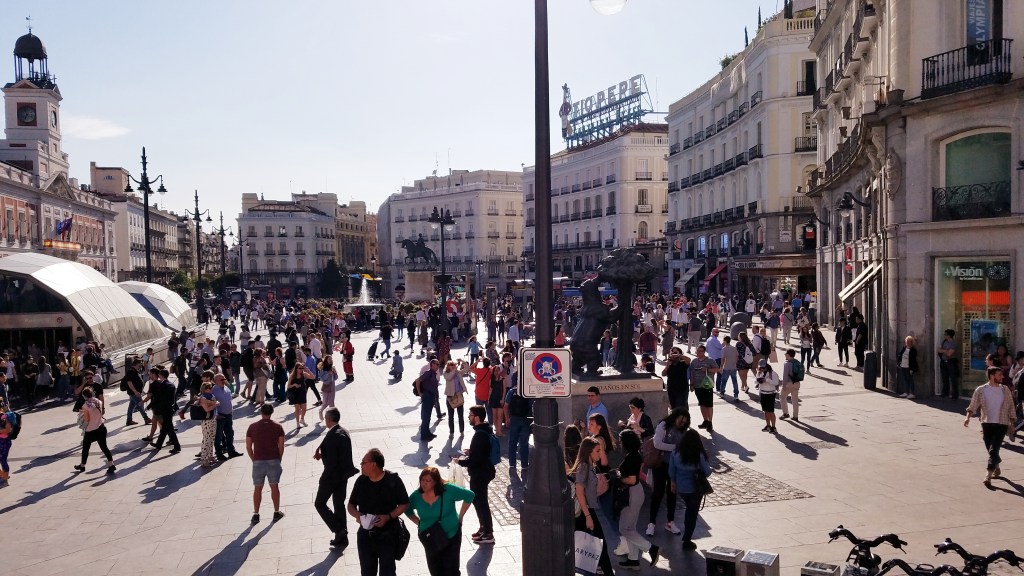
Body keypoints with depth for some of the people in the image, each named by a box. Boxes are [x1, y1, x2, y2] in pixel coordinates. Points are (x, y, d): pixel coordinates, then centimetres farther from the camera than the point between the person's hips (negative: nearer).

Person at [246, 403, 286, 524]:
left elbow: (248, 447, 0)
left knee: (257, 489, 11)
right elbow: (281, 447, -4)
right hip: (273, 461, 0)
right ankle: (277, 513, 18)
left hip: (258, 462, 1)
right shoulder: (277, 427, -4)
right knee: (274, 487, 11)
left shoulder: (252, 427, -1)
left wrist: (254, 460, 12)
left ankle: (256, 515, 16)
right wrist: (279, 459, 10)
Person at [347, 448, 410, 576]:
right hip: (365, 535, 4)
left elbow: (404, 504, -7)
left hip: (387, 536, -4)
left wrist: (388, 516, -22)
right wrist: (357, 515, -13)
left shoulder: (393, 480, -13)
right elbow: (351, 505, 9)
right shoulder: (361, 481, -1)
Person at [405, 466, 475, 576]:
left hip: (451, 536, -2)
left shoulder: (448, 490, -20)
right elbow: (408, 510, 10)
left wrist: (460, 517, -6)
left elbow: (469, 495, -9)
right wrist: (419, 523, 0)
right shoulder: (416, 496, -11)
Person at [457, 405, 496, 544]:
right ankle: (484, 528, 34)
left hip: (479, 474, -10)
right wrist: (471, 452, 9)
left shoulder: (480, 435, -27)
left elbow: (475, 459, -27)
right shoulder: (486, 430, 4)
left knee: (480, 502, 3)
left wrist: (461, 461, -13)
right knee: (479, 500, 22)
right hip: (484, 471, 10)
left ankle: (488, 534, 14)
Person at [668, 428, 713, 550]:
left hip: (681, 488, 4)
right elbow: (707, 472, -10)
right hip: (695, 489, -4)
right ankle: (687, 541, 15)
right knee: (692, 513, 11)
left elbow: (671, 472, -1)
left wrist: (674, 482, 15)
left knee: (689, 509, 27)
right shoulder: (699, 455, -20)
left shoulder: (675, 453, -10)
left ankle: (687, 535, 33)